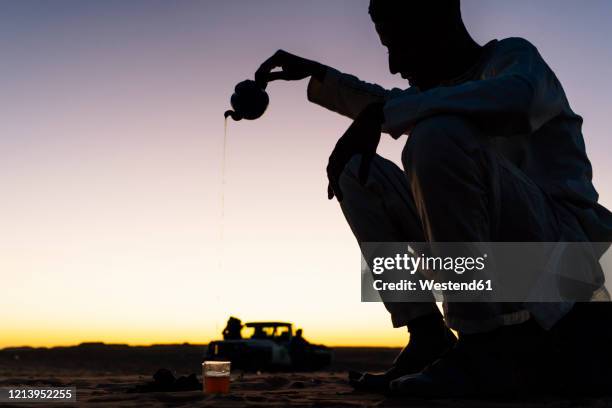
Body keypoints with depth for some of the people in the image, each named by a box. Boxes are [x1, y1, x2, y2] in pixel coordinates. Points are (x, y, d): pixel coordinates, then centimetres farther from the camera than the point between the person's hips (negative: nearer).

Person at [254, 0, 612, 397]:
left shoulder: (513, 55, -4)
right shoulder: (445, 86, 17)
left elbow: (516, 98, -31)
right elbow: (387, 104, 39)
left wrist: (381, 113, -28)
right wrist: (316, 74, 32)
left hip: (562, 241, -7)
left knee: (437, 135, -29)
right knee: (358, 173, 4)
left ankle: (487, 347, -24)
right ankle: (429, 339, -6)